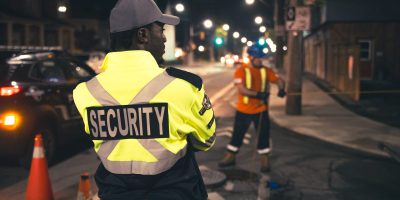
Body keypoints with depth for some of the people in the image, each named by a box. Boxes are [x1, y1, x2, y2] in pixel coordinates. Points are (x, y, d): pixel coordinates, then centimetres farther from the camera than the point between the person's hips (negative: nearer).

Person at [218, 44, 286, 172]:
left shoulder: (266, 71, 1)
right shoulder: (241, 71, -10)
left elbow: (279, 80, 1)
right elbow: (241, 89, -21)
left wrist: (281, 89, -22)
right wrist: (258, 94, -33)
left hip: (261, 110, 2)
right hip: (243, 110, -2)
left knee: (263, 135, 5)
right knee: (237, 134, 10)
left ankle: (265, 161, 20)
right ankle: (230, 157, 27)